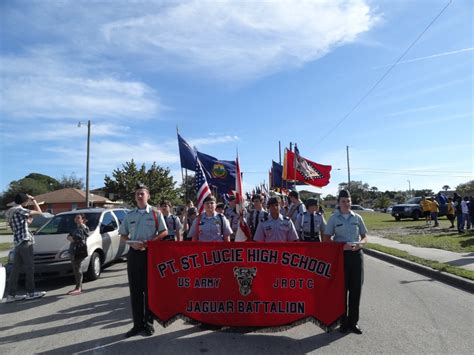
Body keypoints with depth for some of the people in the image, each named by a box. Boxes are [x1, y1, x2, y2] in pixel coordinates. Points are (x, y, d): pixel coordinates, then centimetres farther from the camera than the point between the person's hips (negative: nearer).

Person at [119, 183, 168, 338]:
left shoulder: (155, 213, 0)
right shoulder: (129, 215, 9)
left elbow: (164, 232, -3)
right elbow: (123, 235, 12)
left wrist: (149, 242, -16)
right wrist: (132, 243, -8)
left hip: (151, 253, -3)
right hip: (134, 253, 3)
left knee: (150, 288, 5)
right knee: (135, 290, 7)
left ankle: (148, 322, 17)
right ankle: (137, 323, 18)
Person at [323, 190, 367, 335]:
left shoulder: (357, 218, 7)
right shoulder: (333, 218, 0)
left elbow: (365, 237, 12)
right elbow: (327, 238, -1)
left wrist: (359, 244, -10)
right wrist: (342, 245, -15)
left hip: (356, 254, 3)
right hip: (341, 254, -2)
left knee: (356, 288, 6)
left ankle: (353, 321, 20)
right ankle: (344, 322, 18)